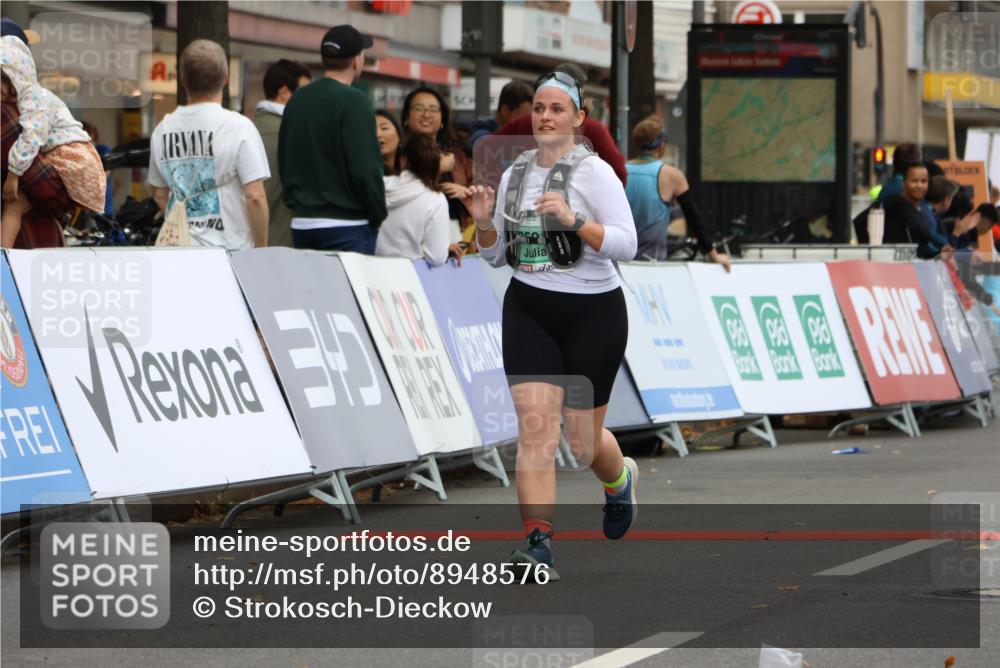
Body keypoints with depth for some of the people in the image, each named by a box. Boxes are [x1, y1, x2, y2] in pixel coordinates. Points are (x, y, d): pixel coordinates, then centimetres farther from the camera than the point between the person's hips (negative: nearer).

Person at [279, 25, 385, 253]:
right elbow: (366, 168, -16)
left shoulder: (297, 100, 11)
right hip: (346, 225, -7)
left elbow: (283, 164, 17)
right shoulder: (354, 102, -12)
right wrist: (378, 216, -5)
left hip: (302, 223, 7)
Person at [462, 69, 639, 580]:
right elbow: (495, 255, 16)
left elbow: (626, 244, -16)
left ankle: (620, 479, 42)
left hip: (593, 313, -4)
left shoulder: (594, 171, -9)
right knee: (535, 422, -14)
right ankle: (538, 544, -17)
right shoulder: (514, 175, 8)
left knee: (583, 439, 5)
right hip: (528, 312, 4)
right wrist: (483, 222, -4)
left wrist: (573, 219, -27)